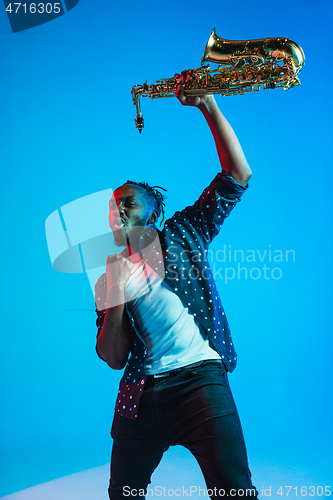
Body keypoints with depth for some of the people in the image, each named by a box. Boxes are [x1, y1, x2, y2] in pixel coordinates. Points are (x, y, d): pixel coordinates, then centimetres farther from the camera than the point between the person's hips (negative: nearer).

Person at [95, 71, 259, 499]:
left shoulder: (182, 233, 10)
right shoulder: (109, 275, 14)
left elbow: (238, 176, -1)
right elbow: (113, 359, 7)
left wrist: (208, 107, -10)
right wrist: (116, 295, -7)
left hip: (199, 378, -3)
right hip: (140, 394, 3)